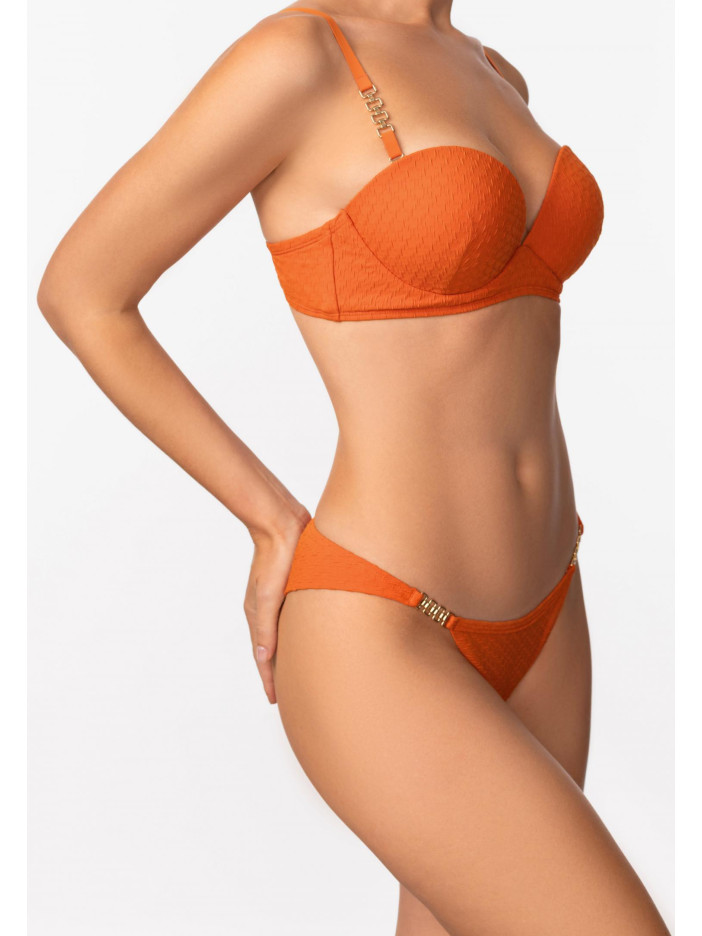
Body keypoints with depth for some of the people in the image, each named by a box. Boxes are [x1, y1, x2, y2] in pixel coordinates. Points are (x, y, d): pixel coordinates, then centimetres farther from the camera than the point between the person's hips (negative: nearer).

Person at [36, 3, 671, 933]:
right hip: (375, 649, -8)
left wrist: (534, 500, 15)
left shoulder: (488, 80, 11)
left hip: (528, 620, 9)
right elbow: (77, 292, -7)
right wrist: (273, 522, -5)